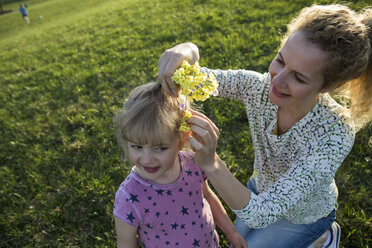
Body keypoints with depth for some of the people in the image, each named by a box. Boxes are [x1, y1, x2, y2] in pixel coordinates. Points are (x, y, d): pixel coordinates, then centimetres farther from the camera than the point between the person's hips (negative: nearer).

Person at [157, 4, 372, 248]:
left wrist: (210, 163, -57)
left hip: (304, 215, -4)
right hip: (261, 189, 5)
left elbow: (259, 214, -43)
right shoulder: (260, 87, -29)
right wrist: (187, 51, -48)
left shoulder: (334, 136, -40)